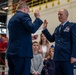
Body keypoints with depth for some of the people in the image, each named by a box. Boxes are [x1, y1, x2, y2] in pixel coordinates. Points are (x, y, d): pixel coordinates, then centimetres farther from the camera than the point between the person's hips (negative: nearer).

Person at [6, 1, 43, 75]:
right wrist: (37, 17, -4)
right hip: (22, 51, -9)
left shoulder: (11, 19, 22)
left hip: (11, 52, 9)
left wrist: (30, 37, 31)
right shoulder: (23, 16, -4)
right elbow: (32, 28, -17)